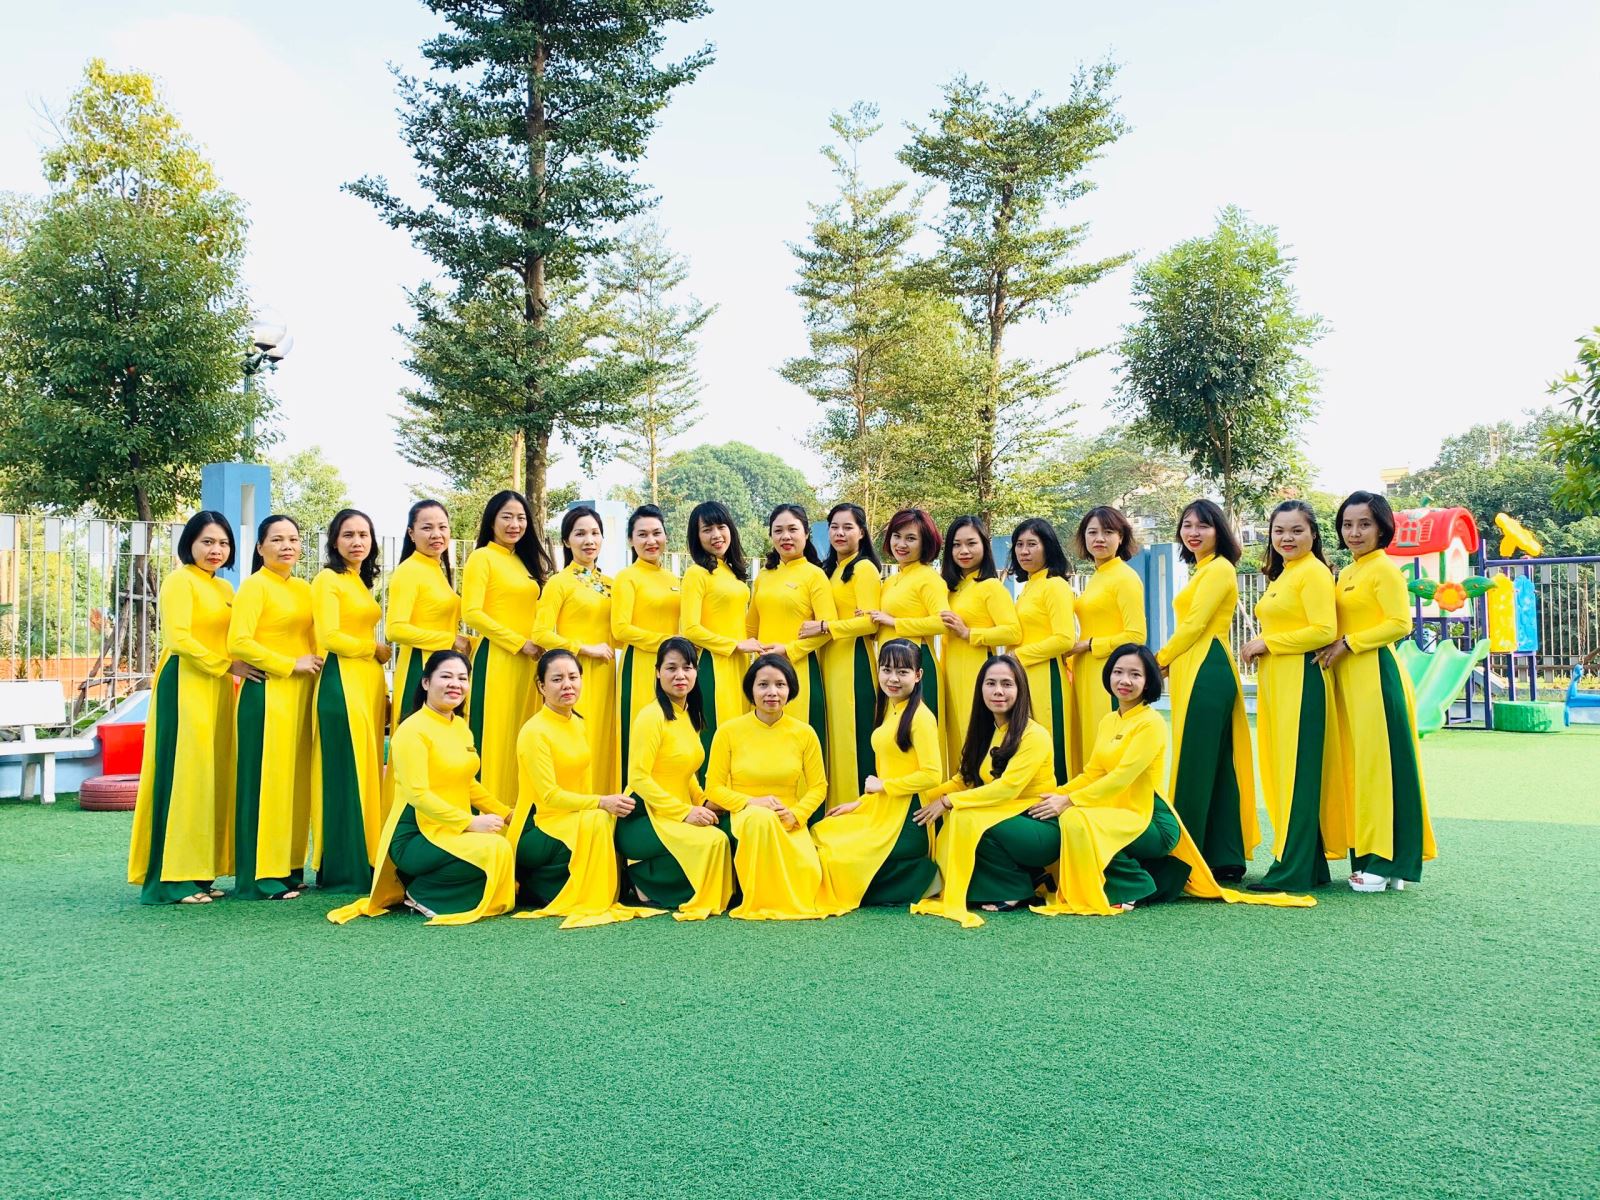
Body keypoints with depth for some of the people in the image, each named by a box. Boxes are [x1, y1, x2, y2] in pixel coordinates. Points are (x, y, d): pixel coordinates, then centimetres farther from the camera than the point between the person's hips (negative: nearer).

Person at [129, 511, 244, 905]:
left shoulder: (224, 588, 18)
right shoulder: (180, 580, -5)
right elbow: (178, 638, -15)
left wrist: (234, 671, 4)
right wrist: (228, 666, -15)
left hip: (217, 690, 8)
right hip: (184, 685, -8)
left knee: (212, 776, 7)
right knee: (183, 774, -8)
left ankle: (198, 873, 13)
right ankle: (171, 879, -4)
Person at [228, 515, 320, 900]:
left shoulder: (303, 589, 15)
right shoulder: (254, 586, -5)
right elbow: (239, 642, -15)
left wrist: (315, 663, 7)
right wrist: (291, 665, -13)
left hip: (301, 694, 7)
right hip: (266, 694, -7)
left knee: (297, 780, 9)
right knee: (265, 780, -5)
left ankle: (288, 867, 17)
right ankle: (260, 877, 1)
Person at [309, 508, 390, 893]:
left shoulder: (362, 583, 20)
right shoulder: (328, 579, -5)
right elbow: (330, 637, -15)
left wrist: (382, 689, 15)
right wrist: (376, 649, -2)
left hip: (370, 683, 8)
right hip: (341, 682, -8)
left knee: (369, 771, 8)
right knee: (346, 775, -7)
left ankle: (365, 864, 14)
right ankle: (346, 871, -1)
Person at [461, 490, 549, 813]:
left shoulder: (526, 561, 18)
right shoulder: (482, 558, -2)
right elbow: (471, 613, -12)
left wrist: (539, 645, 5)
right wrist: (520, 643, -12)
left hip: (528, 663, 7)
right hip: (495, 661, -7)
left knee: (522, 740, 8)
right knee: (494, 738, -5)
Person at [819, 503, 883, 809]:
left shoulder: (864, 568, -7)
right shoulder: (830, 569, 18)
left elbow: (870, 622, -16)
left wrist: (824, 626, -16)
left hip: (854, 662, -8)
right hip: (830, 662, 8)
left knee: (853, 735, -5)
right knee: (833, 734, 8)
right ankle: (835, 807, 14)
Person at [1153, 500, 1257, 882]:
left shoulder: (1219, 569, -8)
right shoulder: (1202, 570, 22)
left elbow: (1194, 624, -14)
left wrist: (1159, 660, -6)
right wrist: (1169, 663, 7)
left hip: (1207, 672, -10)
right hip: (1193, 672, 10)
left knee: (1195, 763, -7)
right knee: (1214, 765, 10)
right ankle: (1224, 858, 14)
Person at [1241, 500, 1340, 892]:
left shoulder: (1313, 572, -8)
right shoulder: (1281, 576, 21)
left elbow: (1324, 630, -18)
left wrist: (1266, 643, -12)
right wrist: (1258, 647, 9)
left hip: (1301, 680, -10)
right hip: (1274, 682, 10)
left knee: (1297, 774, -7)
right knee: (1278, 772, 9)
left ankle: (1293, 870, -3)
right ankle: (1310, 864, 16)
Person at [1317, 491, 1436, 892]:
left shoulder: (1385, 569, -6)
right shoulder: (1345, 574, 18)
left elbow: (1399, 624, -14)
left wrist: (1347, 643, -14)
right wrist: (1334, 649, 7)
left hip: (1375, 674, -9)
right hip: (1347, 678, 9)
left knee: (1379, 762, -7)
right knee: (1355, 764, 8)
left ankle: (1387, 862, -2)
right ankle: (1368, 856, 12)